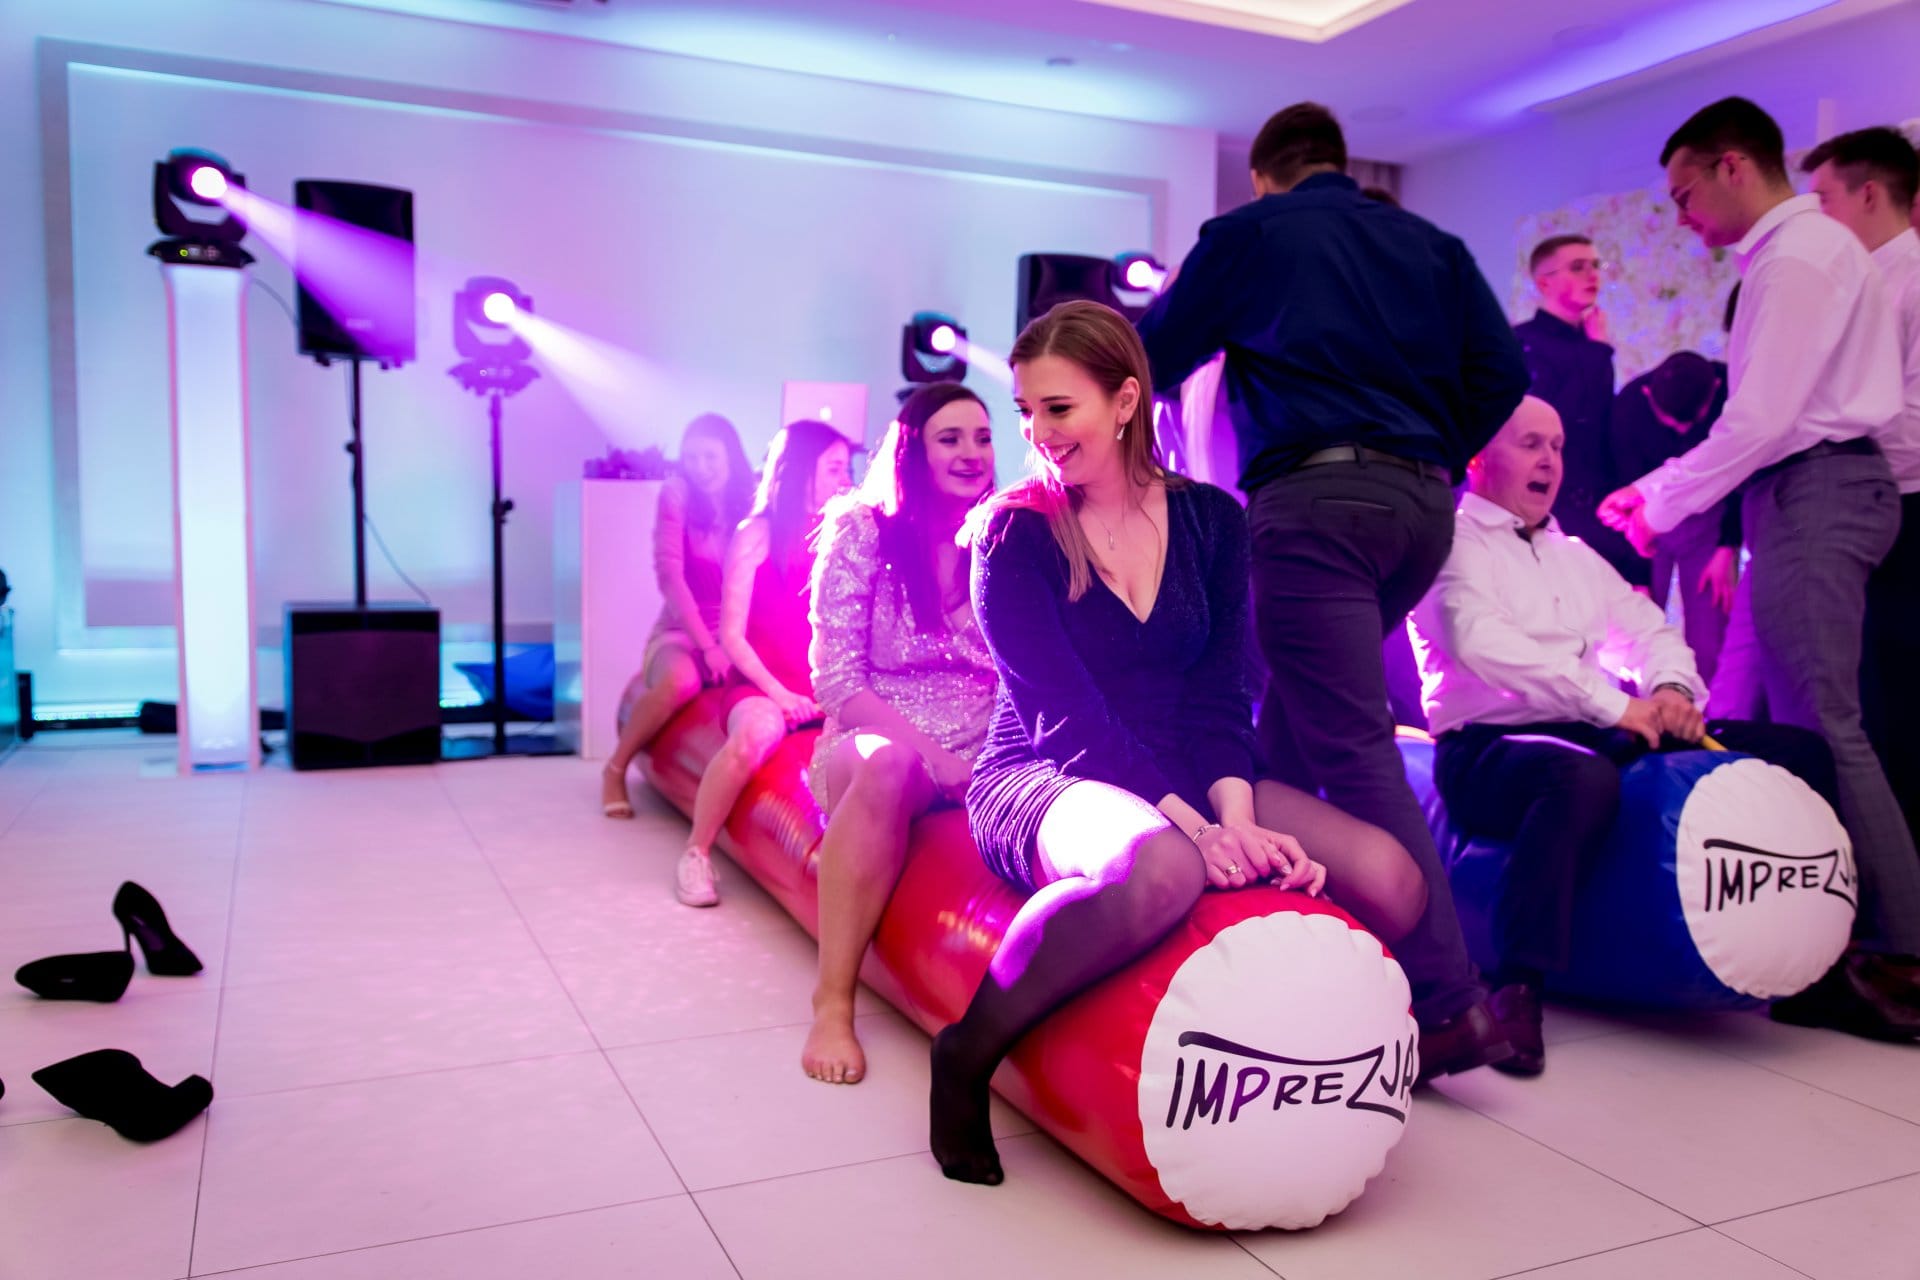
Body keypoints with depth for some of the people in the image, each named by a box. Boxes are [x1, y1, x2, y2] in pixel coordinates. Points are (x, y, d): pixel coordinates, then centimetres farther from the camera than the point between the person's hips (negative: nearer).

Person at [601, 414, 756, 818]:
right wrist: (708, 645, -21)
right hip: (680, 634, -4)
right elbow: (670, 575, -15)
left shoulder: (751, 503, 3)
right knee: (681, 680, -37)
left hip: (738, 637, 4)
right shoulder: (676, 494, -6)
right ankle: (616, 768, -11)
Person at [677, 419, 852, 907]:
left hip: (829, 688, 3)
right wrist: (779, 692, -15)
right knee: (758, 731, -37)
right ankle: (696, 853, -18)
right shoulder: (757, 536, 1)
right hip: (763, 684, -3)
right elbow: (733, 637, -4)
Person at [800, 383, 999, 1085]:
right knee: (887, 767, -38)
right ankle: (833, 1003, -30)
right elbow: (837, 682, -8)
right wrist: (938, 759, -19)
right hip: (880, 746, -2)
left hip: (989, 760, 3)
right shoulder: (862, 533, -1)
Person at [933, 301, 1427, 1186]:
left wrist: (1236, 816, -19)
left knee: (1391, 880, -19)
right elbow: (1067, 710, -14)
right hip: (1043, 781, -4)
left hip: (1184, 779, 4)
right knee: (1159, 866, -40)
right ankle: (970, 1049, -17)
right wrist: (1192, 825, -25)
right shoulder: (1014, 532, -4)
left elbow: (1219, 696, 0)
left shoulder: (1210, 521, 7)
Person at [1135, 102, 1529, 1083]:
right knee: (1293, 724, 19)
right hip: (1424, 505, 7)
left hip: (1315, 495, -6)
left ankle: (1450, 1002, -16)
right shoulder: (1431, 244, 21)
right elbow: (1500, 370, 14)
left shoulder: (1247, 233, 9)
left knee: (1352, 748, -11)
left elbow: (1155, 358, 13)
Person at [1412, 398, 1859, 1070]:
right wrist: (1612, 705, -18)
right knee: (1585, 775, -42)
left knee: (1799, 750, -2)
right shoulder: (1453, 543, 2)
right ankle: (1518, 989, -37)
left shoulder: (1576, 556, 27)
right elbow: (1482, 642, -15)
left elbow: (1650, 630, 24)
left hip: (1597, 735, 8)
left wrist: (1674, 688, -1)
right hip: (1490, 747, -8)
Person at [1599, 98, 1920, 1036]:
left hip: (1815, 491, -10)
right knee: (1748, 718, 8)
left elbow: (1763, 419, -17)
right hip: (1814, 492, 10)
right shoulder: (1798, 249, 22)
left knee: (1822, 728, -11)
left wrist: (1661, 506, -6)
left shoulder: (1798, 253, -9)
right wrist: (1659, 490, 16)